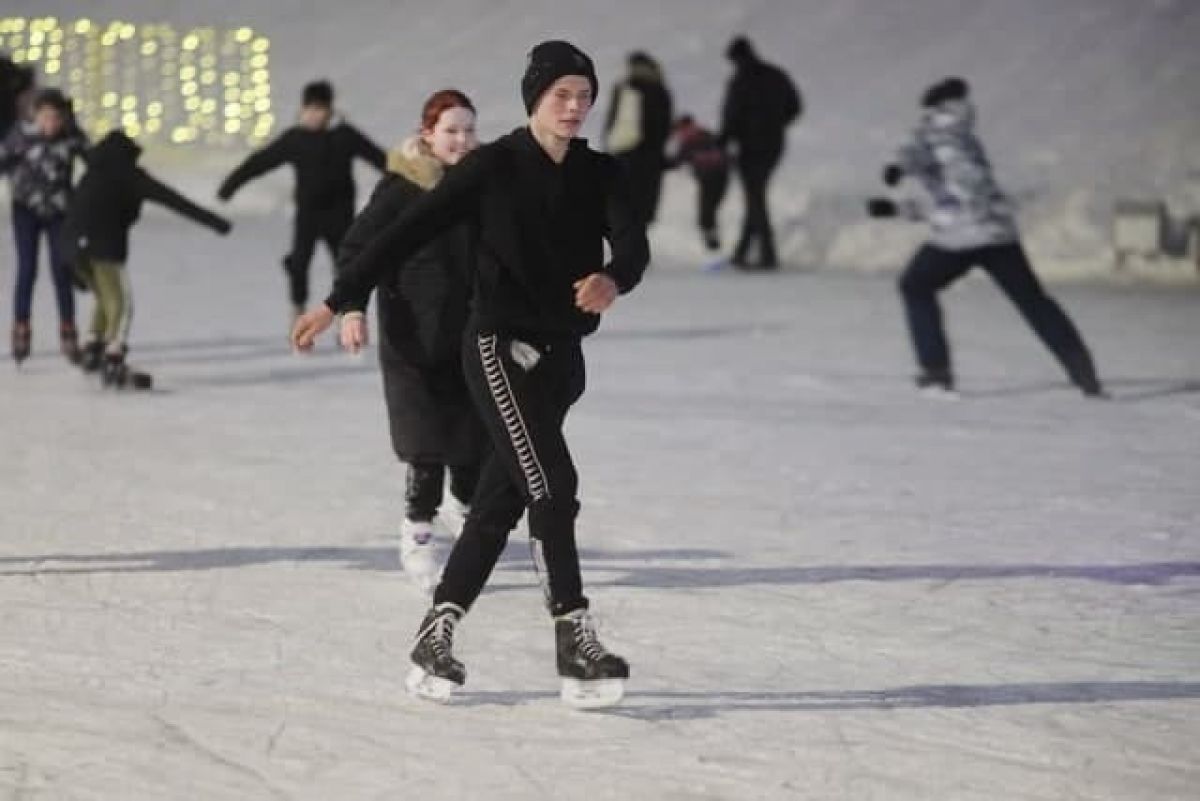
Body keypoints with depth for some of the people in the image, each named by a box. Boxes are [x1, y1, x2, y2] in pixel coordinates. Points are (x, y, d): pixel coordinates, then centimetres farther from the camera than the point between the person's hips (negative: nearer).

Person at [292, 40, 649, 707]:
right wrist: (338, 302, -13)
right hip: (500, 348, -5)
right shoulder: (494, 168, -7)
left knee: (500, 502, 8)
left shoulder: (600, 174, 6)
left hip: (561, 357, 5)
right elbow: (409, 233, -8)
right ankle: (576, 641, -15)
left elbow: (633, 244, -10)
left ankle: (435, 637, 17)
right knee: (551, 485, -16)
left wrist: (612, 279, -35)